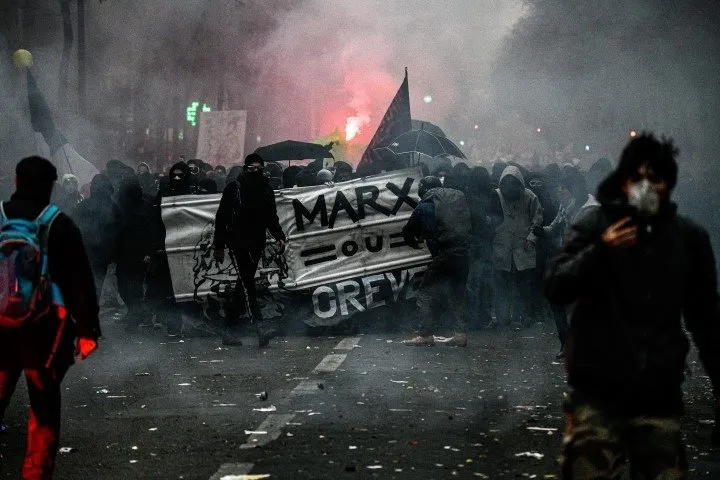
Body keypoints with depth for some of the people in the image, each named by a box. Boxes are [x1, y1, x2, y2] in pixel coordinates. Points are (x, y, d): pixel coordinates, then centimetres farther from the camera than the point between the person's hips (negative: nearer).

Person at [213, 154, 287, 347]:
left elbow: (272, 218, 17)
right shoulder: (234, 188, -2)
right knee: (248, 285, -16)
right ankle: (260, 328, -27)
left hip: (257, 244, 5)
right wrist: (219, 245, -3)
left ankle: (230, 330, 16)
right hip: (238, 243, -5)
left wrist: (279, 237, 0)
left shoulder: (266, 190, 11)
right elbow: (221, 218, 0)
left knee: (244, 286, 9)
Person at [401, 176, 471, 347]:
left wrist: (414, 243, 30)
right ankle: (461, 333, 10)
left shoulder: (425, 206, 0)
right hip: (464, 254, 5)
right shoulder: (459, 197, 13)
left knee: (426, 293, 4)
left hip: (444, 256, -5)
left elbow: (408, 231, 8)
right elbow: (469, 223, 18)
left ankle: (426, 334, -1)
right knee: (457, 293, 17)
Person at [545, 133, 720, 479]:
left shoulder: (690, 238, 8)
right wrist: (600, 251, -21)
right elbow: (555, 289, -6)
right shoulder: (595, 226, 2)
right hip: (597, 392, -2)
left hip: (659, 395, 2)